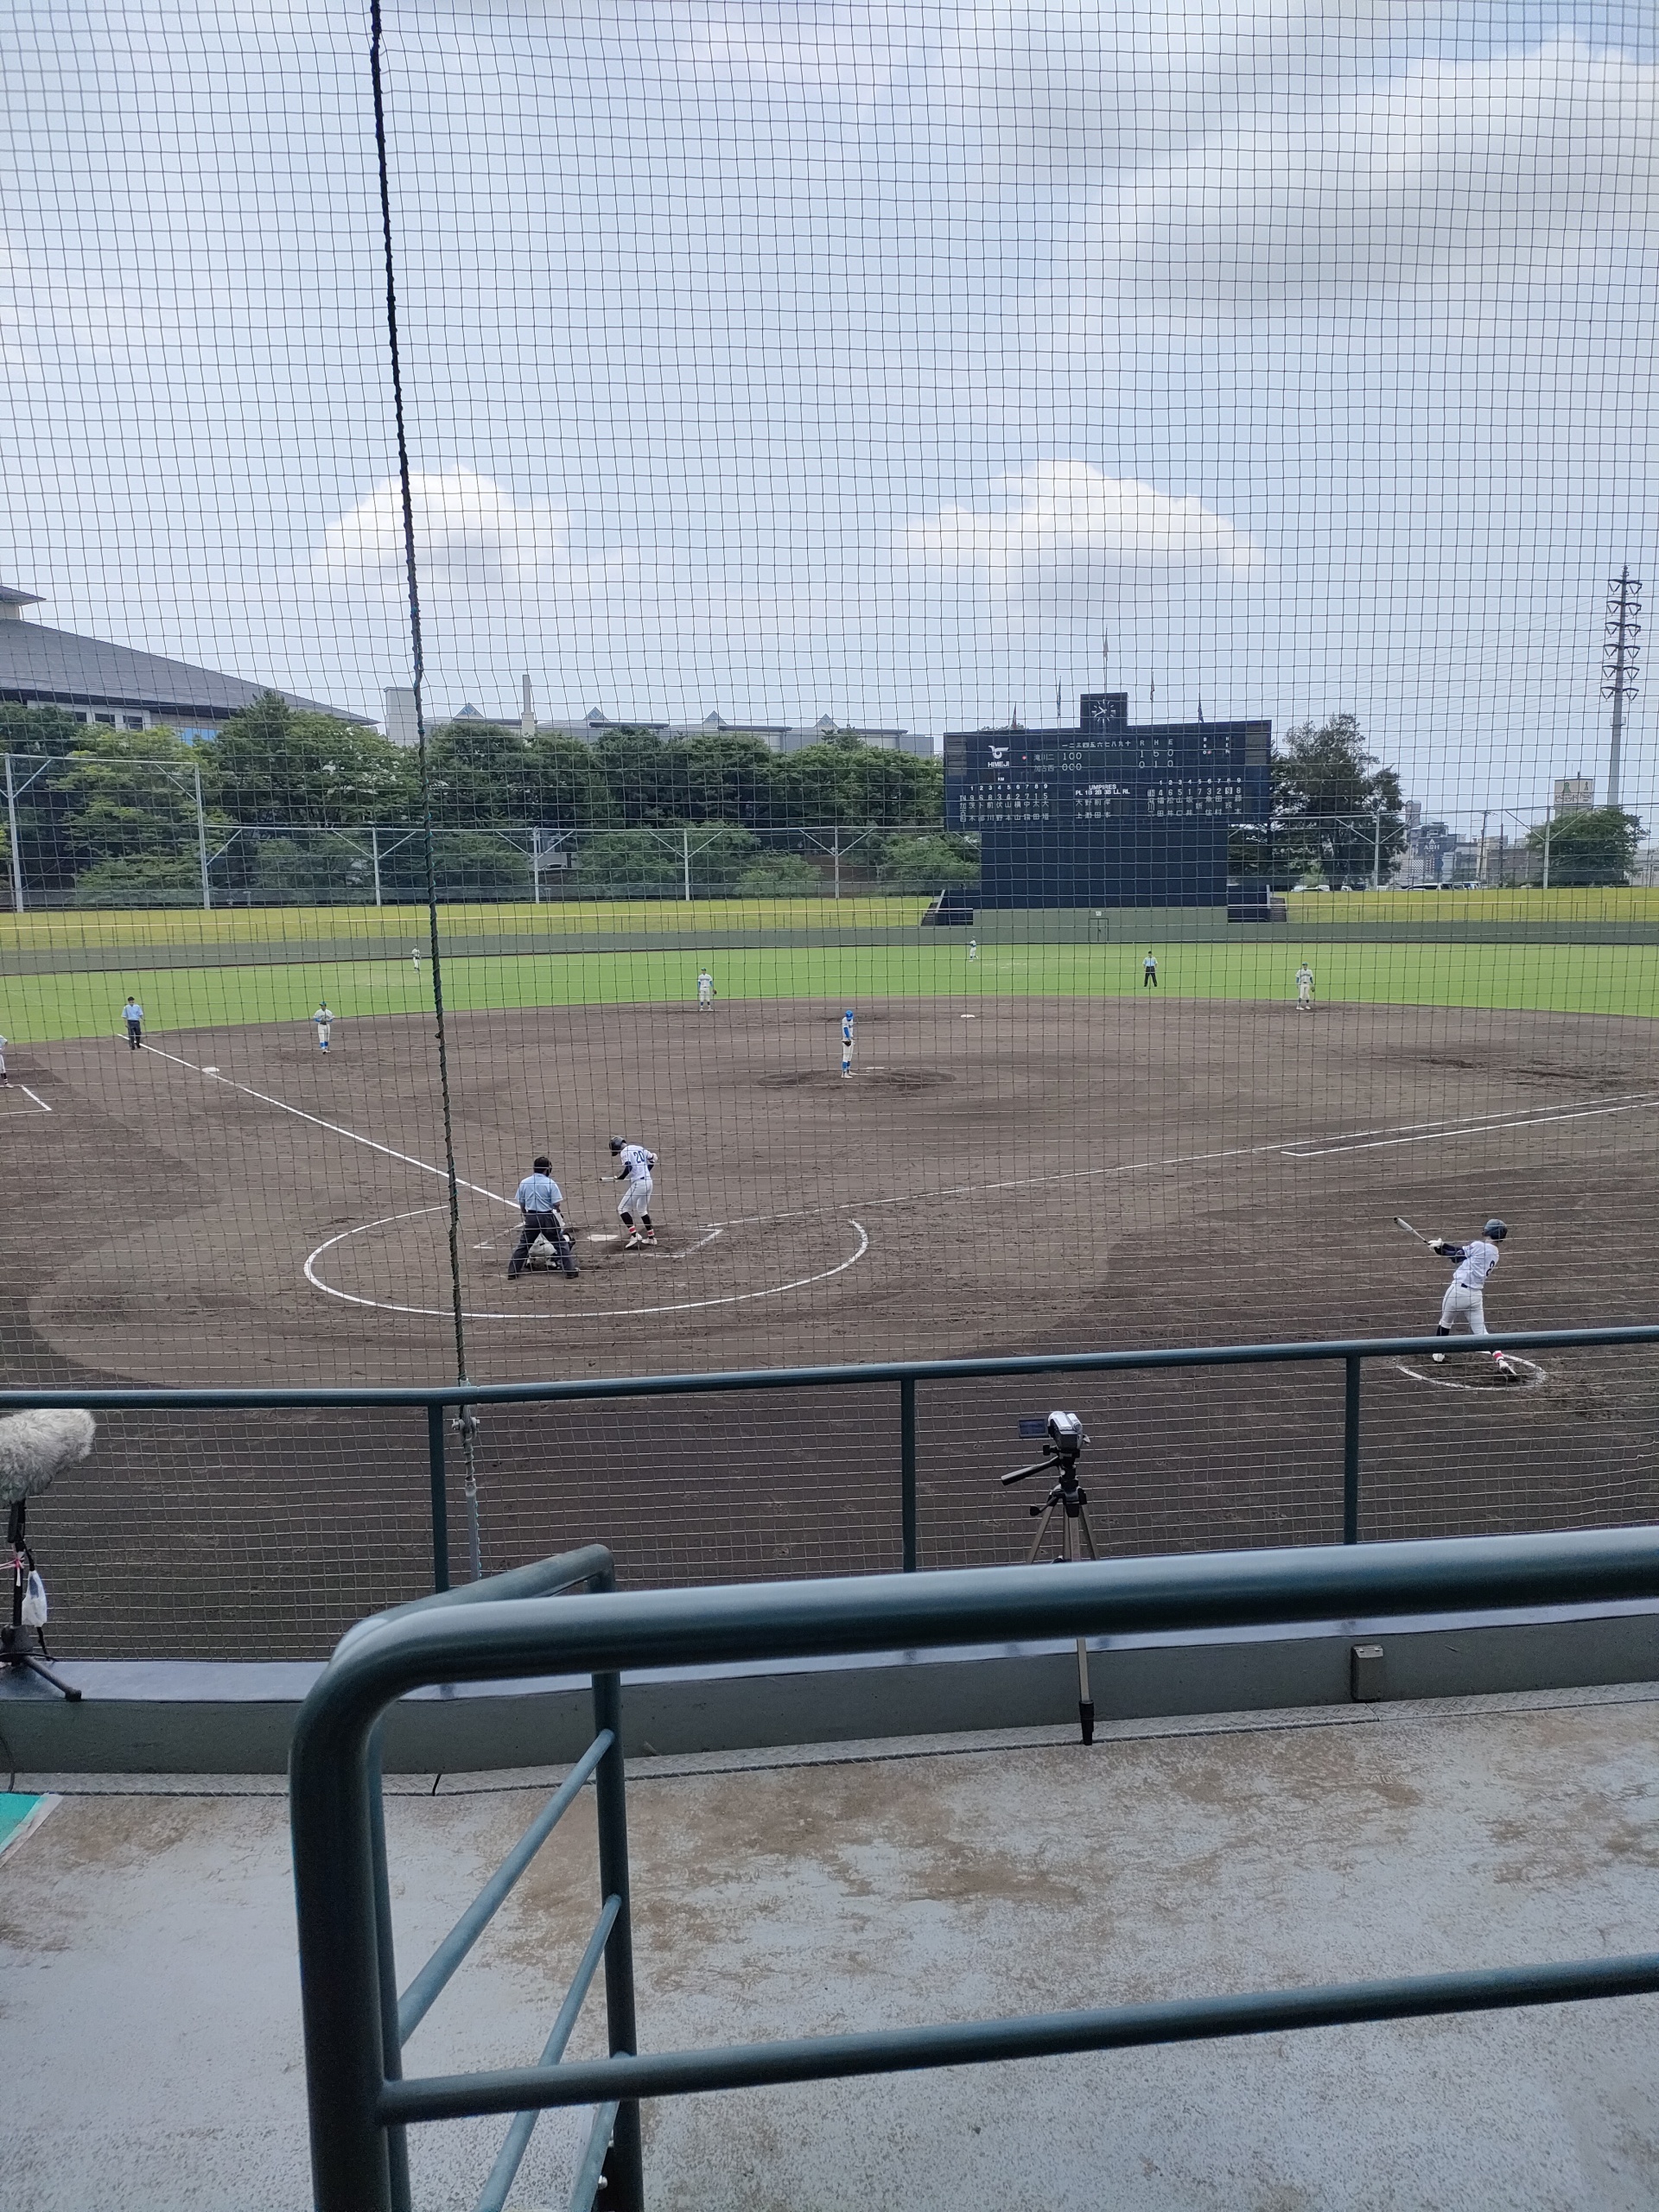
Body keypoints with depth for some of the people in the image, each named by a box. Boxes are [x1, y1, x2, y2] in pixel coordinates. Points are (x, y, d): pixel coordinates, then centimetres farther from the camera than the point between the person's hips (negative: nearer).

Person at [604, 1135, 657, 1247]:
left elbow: (629, 1167, -22)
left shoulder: (625, 1152, -7)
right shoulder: (640, 1148, 16)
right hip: (648, 1182, 8)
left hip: (638, 1183, -8)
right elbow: (652, 1159, 24)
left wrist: (619, 1178, -15)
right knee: (642, 1210, 24)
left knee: (622, 1208, 0)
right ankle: (651, 1237, 24)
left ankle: (634, 1235, -12)